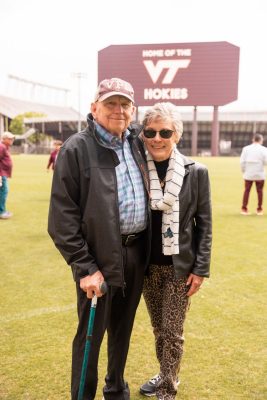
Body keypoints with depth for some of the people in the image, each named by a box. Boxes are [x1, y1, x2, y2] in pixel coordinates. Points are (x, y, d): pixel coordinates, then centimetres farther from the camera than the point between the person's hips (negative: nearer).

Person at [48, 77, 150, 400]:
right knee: (90, 335, 9)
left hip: (136, 253, 6)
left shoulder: (137, 141, 6)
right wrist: (84, 267, -16)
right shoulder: (76, 149, -11)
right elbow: (62, 216, -13)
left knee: (123, 329, 22)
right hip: (99, 258, -6)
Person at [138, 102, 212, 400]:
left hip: (180, 265, -2)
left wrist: (200, 269, -7)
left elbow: (204, 224, -4)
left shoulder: (196, 172, -8)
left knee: (173, 332, 5)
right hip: (147, 265, 3)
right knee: (158, 329, 18)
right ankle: (166, 375, 41)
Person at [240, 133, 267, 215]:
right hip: (260, 174, -2)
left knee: (247, 190, 8)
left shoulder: (246, 148, 1)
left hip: (248, 174, 2)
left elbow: (242, 161, -1)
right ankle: (259, 209, 12)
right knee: (260, 191, 8)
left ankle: (244, 209, 8)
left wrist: (244, 171, 8)